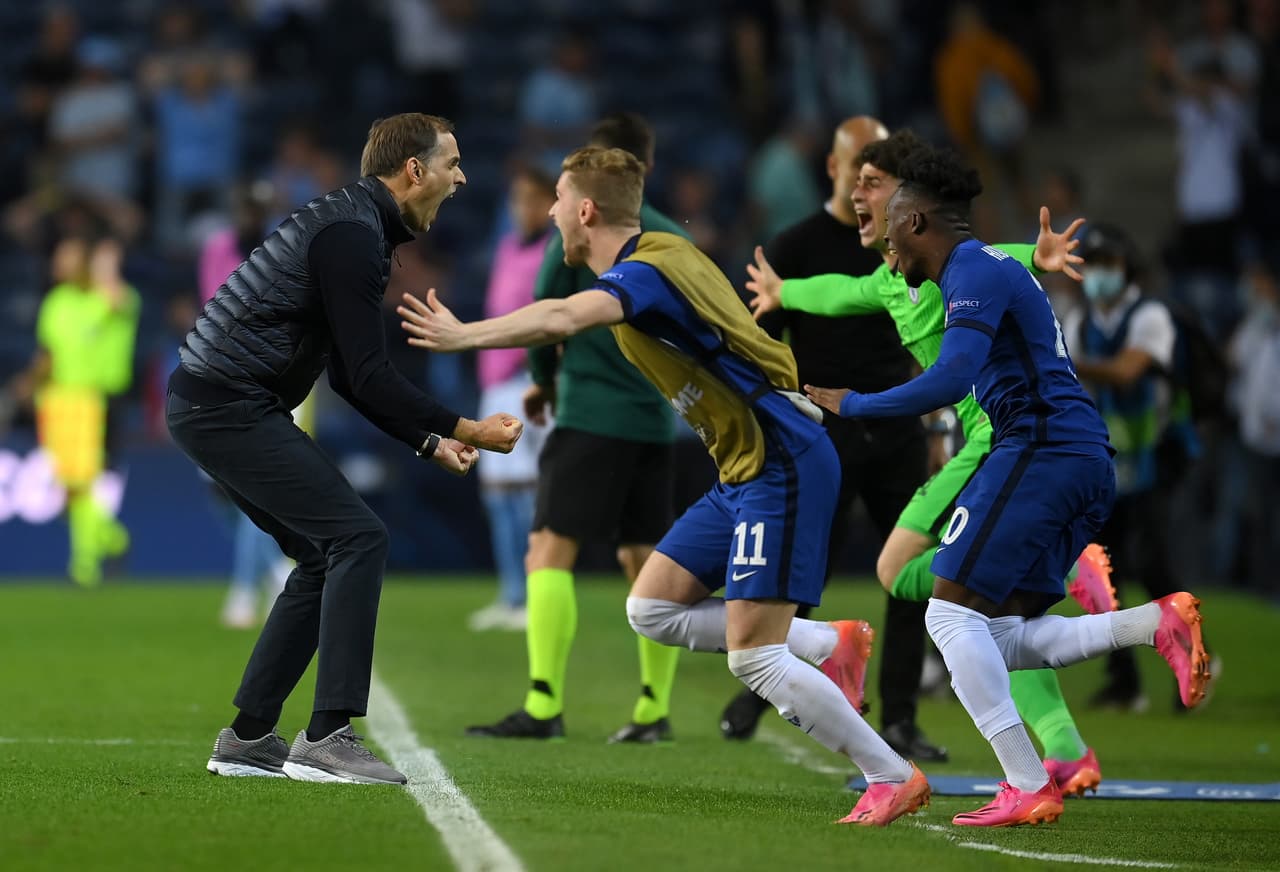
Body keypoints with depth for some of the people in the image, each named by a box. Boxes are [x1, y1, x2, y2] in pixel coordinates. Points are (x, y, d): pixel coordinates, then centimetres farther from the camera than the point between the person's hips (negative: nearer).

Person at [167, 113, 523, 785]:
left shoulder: (352, 226, 17)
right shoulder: (353, 234, -16)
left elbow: (350, 374, 22)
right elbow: (367, 377, -20)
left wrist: (429, 441, 16)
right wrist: (464, 430, -13)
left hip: (211, 407, 11)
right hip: (229, 407, -11)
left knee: (327, 556, 13)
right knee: (357, 536, -14)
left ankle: (248, 738, 15)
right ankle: (327, 737, -18)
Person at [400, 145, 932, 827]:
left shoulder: (645, 271, -18)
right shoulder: (658, 256, 12)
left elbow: (564, 318, -37)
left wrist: (461, 336, -31)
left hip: (784, 468, -10)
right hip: (746, 470, 10)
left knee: (751, 657, -12)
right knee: (652, 609, 9)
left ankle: (892, 778, -2)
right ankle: (828, 644, 14)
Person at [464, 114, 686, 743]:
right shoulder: (674, 240, 10)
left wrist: (543, 380, 13)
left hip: (590, 414, -6)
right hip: (655, 420, 6)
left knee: (549, 553, -8)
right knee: (644, 563, 12)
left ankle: (544, 707, -18)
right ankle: (655, 711, 12)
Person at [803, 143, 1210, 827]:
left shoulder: (975, 271, -8)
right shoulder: (997, 267, 24)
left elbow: (950, 380, -21)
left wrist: (853, 405, -11)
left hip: (1041, 449, -10)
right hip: (1087, 462, 10)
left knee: (951, 612, -8)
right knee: (1000, 639, 7)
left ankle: (1028, 788, -15)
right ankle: (1157, 622, -7)